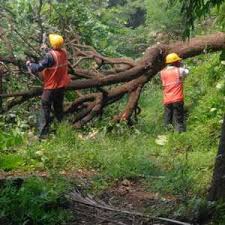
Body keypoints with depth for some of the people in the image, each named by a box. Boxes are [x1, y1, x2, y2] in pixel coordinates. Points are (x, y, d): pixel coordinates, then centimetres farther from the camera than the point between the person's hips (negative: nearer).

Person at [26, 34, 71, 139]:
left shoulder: (50, 55, -26)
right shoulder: (64, 52, -4)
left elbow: (39, 67, -26)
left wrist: (29, 64, -7)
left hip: (51, 87, -7)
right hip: (61, 85, 7)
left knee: (45, 109, 1)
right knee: (59, 107, 22)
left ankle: (43, 133, 0)